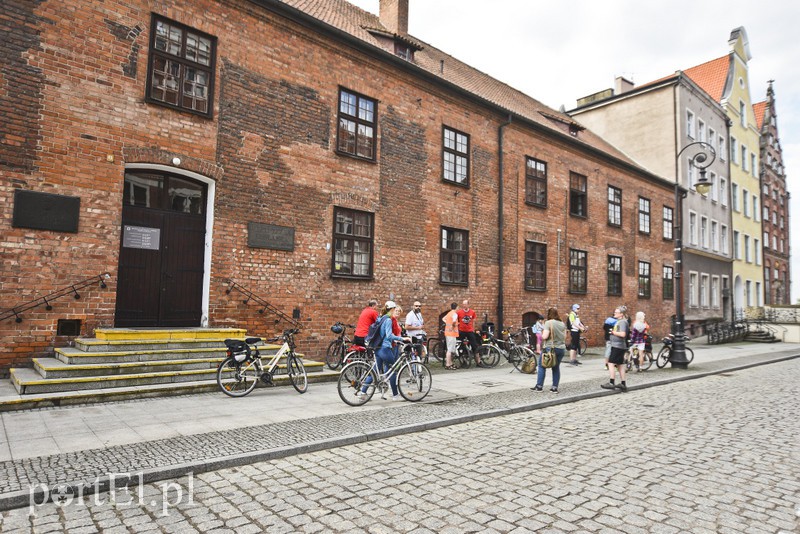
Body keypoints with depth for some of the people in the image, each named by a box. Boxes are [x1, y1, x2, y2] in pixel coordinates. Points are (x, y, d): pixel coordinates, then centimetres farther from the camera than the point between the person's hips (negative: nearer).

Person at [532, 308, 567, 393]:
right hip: (561, 348, 6)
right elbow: (565, 336, 13)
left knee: (542, 366, 6)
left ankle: (539, 386, 6)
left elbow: (545, 336, -19)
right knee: (556, 368, 13)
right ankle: (555, 387, 12)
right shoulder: (562, 324, 6)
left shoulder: (548, 323, -14)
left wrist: (542, 334, 2)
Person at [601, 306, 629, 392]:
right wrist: (613, 331, 5)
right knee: (620, 364, 13)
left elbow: (623, 334, -25)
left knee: (611, 363, -8)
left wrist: (613, 332, -13)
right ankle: (623, 384, 17)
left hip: (617, 346, -10)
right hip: (619, 346, 10)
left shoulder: (622, 322, -14)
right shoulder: (619, 321, 16)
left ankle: (611, 383, -6)